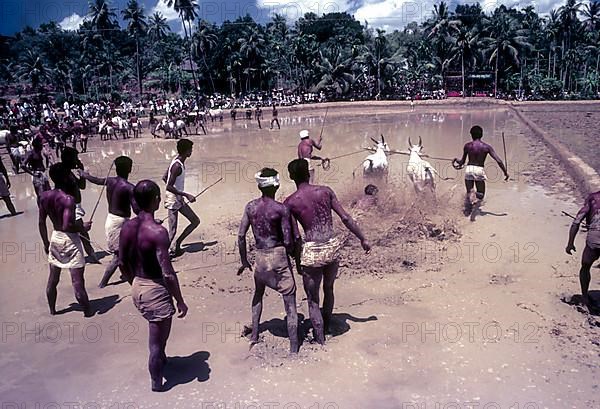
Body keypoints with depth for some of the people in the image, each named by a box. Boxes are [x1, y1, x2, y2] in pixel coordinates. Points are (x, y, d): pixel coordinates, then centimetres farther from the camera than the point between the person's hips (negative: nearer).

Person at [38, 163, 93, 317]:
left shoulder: (44, 196, 0)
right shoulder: (68, 199, -22)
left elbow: (41, 222, 7)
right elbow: (67, 225, -29)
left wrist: (46, 243, 17)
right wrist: (83, 227, -11)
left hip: (55, 238, 7)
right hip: (70, 240, -7)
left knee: (53, 279, 20)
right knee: (77, 281, 3)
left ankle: (52, 309, 36)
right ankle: (87, 311, 16)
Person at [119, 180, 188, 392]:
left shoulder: (127, 227, -3)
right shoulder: (157, 231, -26)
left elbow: (123, 263, 9)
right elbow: (168, 274, -26)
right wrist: (181, 302, -14)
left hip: (137, 288, 8)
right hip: (156, 291, -8)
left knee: (157, 331, 33)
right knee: (156, 341, 12)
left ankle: (161, 361, 55)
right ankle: (157, 382, 31)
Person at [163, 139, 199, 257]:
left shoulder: (178, 161, 6)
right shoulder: (177, 166, -23)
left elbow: (164, 178, 15)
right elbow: (169, 187, -26)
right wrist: (186, 195, -24)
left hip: (179, 199, 10)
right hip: (173, 200, -10)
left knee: (195, 221, 13)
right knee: (172, 231, -3)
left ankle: (177, 243, 19)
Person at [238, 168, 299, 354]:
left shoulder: (250, 207, 0)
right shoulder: (281, 209, -13)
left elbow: (241, 236, 2)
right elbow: (287, 241, -14)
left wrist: (244, 261, 13)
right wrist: (290, 253, 7)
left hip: (260, 257, 5)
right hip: (278, 256, -4)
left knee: (258, 294, 29)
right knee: (290, 303, 5)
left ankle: (254, 336, 31)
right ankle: (294, 349, 7)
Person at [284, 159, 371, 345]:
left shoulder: (290, 202, -6)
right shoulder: (326, 191, 1)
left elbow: (295, 237, -8)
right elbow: (346, 218, 1)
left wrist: (297, 262, 3)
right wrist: (363, 239, 11)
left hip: (311, 251, -4)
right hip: (332, 247, 4)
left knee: (313, 299, 11)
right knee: (328, 289, 26)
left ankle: (320, 340, 14)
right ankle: (326, 328, 43)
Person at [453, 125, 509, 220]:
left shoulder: (467, 145, 2)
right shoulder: (486, 147, 1)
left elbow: (462, 162, 8)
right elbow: (498, 161, -4)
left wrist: (456, 159, 30)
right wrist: (505, 173, 5)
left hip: (469, 169, 1)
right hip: (479, 170, -1)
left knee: (469, 193, 15)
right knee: (480, 194, 12)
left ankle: (467, 211, -1)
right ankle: (476, 202, -19)